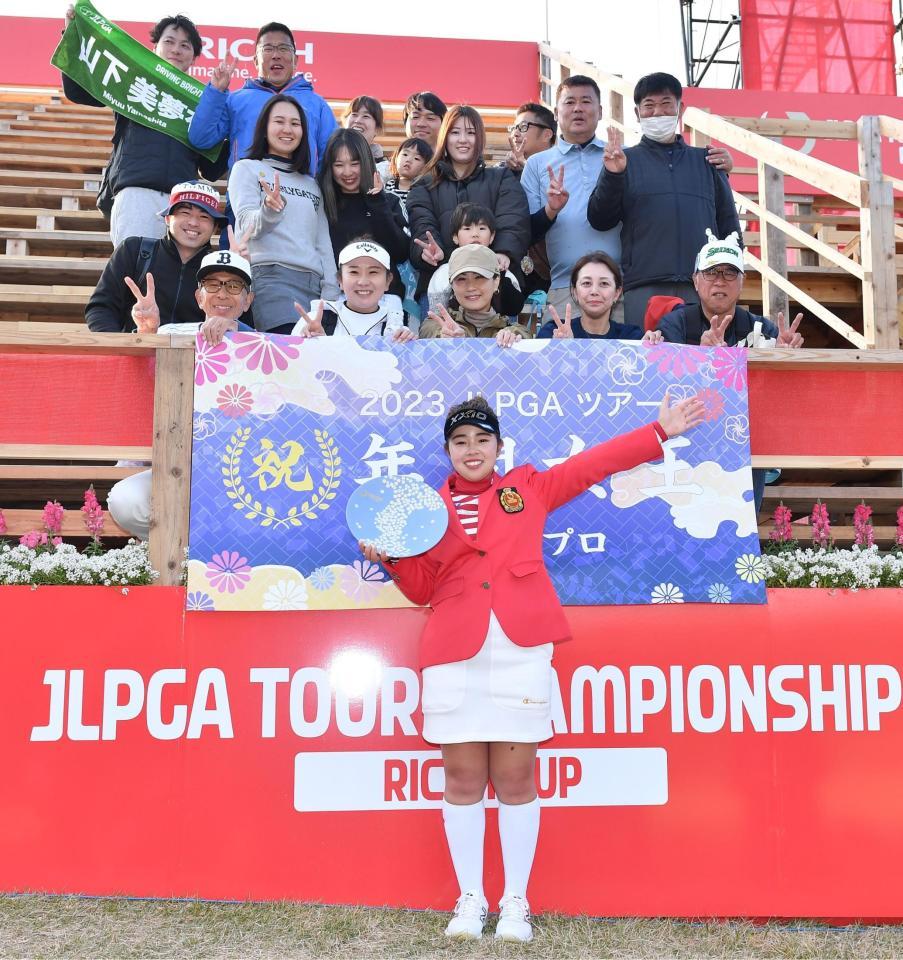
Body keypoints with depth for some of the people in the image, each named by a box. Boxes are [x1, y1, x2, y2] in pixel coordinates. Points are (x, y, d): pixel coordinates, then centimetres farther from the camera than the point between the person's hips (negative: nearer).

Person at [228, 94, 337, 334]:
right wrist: (270, 211, -24)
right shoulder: (247, 169, 14)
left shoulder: (312, 184, 28)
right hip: (271, 277, -5)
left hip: (315, 284, 5)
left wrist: (330, 293, 7)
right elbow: (247, 226, -1)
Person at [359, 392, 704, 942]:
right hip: (453, 657, 1)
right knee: (463, 780, 4)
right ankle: (471, 900, 17)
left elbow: (594, 464, 16)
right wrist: (392, 558, -6)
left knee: (516, 779, 1)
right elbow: (422, 588, 13)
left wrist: (659, 432, 15)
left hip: (521, 651, -1)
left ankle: (516, 902, 14)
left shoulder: (530, 487, 14)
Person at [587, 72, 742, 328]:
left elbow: (728, 221, 20)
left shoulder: (705, 161, 21)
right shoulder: (623, 160, 15)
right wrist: (612, 176, -11)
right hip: (644, 289, -2)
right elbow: (599, 220, 5)